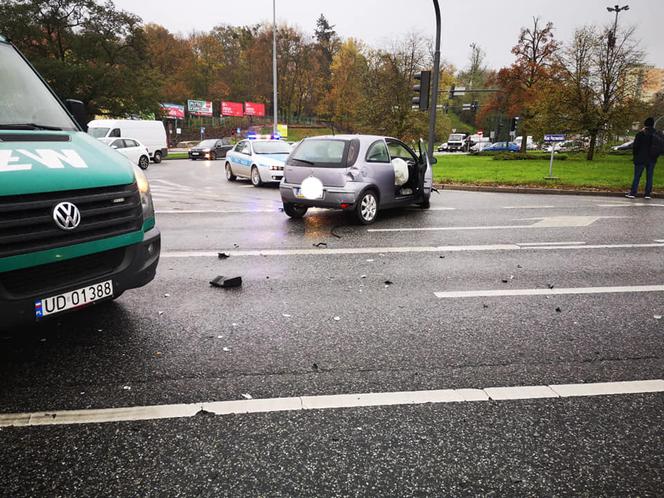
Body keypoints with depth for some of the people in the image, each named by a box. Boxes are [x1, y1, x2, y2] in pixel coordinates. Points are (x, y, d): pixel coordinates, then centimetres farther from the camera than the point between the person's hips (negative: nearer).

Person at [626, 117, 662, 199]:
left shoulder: (641, 134, -10)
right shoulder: (658, 134, 3)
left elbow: (635, 146, -7)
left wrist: (635, 155, 5)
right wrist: (655, 155, 16)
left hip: (641, 159, -4)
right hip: (652, 159, 4)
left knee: (637, 177, 1)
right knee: (649, 177, 8)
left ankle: (632, 193, 1)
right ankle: (648, 194, 8)